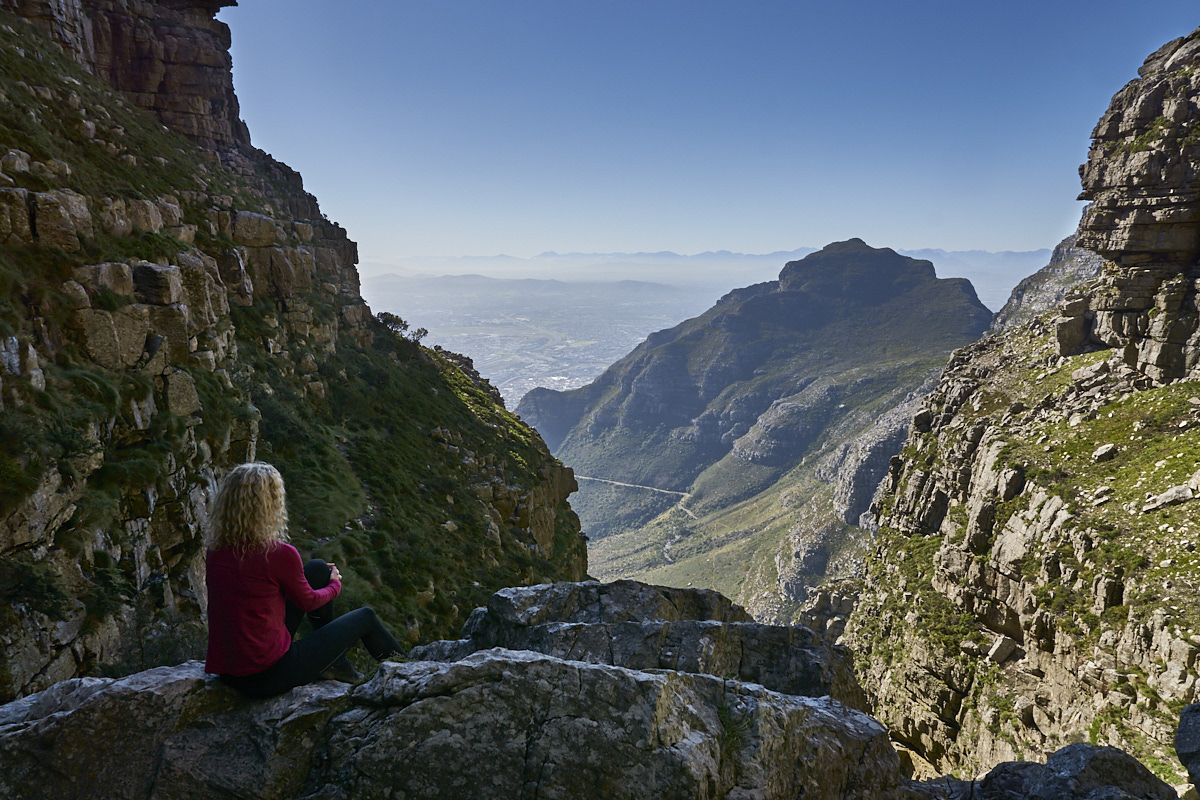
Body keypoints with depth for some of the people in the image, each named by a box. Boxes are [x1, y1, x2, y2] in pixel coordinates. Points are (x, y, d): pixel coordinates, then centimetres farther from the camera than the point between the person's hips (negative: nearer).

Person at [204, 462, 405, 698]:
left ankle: (334, 663, 32)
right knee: (365, 617, 12)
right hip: (268, 677, -7)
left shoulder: (216, 549, -3)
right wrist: (335, 584, 17)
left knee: (318, 568, 15)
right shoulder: (279, 553, -23)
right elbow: (308, 601, -6)